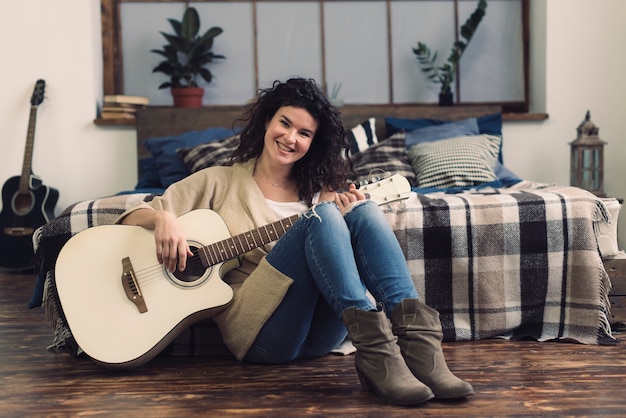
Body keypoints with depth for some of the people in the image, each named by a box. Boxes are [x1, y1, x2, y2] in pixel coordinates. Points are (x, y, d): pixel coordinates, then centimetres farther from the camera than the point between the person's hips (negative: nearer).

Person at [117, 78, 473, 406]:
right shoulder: (221, 181, 13)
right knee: (320, 216, -24)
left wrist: (349, 218, -4)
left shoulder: (317, 190, 21)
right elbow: (133, 216, 10)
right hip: (257, 329, -3)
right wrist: (164, 218, -13)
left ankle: (417, 339, -34)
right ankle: (376, 351, -39)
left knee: (364, 211, -17)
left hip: (322, 332, 3)